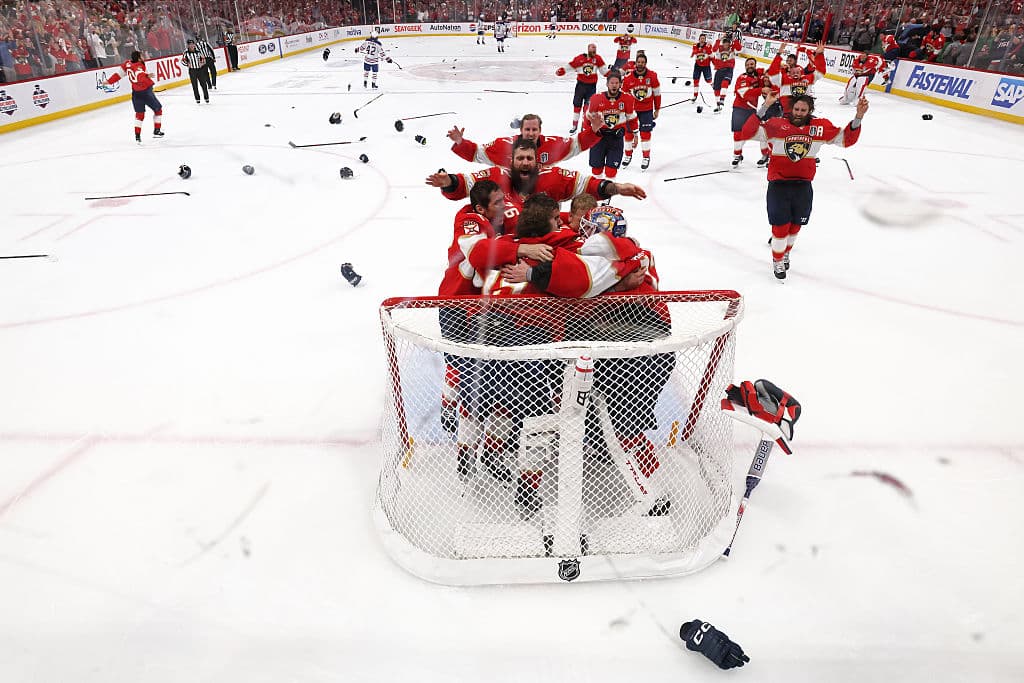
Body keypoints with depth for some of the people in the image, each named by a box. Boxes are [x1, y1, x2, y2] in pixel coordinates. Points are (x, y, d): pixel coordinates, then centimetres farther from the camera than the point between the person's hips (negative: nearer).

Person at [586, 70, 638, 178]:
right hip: (599, 135, 1)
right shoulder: (597, 98, -9)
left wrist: (634, 134, 11)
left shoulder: (627, 99, -7)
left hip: (617, 136, 0)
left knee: (611, 168, -2)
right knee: (596, 166, 9)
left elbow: (632, 118, 7)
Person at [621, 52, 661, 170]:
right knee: (629, 132, 6)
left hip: (647, 109, -1)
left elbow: (657, 93, 0)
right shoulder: (628, 77, -10)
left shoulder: (652, 76, -9)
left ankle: (646, 158, 11)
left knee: (645, 133, -1)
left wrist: (657, 109, 4)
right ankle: (628, 155, 25)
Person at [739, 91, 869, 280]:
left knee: (795, 225, 17)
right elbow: (748, 132, -18)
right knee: (781, 227, 1)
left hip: (803, 186, 4)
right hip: (778, 184, -3)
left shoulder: (821, 126, 0)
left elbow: (846, 139, 5)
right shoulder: (776, 124, -9)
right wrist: (764, 108, -28)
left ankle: (785, 254, 45)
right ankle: (777, 262, 24)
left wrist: (858, 117, -9)